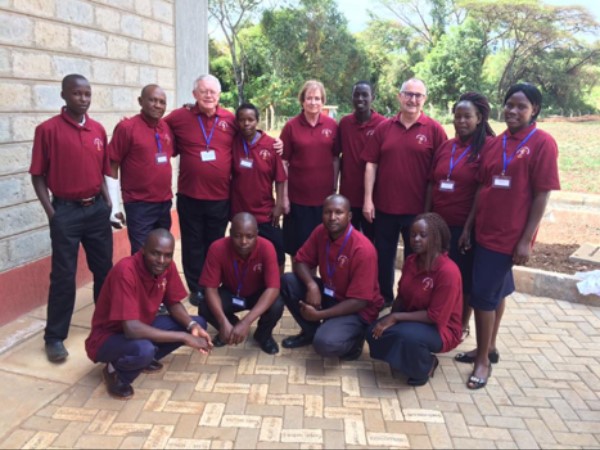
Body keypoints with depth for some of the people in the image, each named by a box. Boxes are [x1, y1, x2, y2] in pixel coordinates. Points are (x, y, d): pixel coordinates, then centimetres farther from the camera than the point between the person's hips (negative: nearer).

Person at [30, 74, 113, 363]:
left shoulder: (98, 130, 7)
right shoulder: (48, 129, -7)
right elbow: (38, 175, -6)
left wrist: (107, 201, 7)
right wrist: (51, 211, -10)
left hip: (97, 209, 5)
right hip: (66, 211, -5)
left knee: (105, 269, 13)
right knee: (63, 275, 1)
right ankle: (54, 337, 14)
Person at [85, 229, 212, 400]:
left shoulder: (167, 266, -11)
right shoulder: (125, 271, -33)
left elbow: (174, 304, 2)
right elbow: (131, 329, -38)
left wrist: (193, 326, -19)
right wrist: (184, 337, -34)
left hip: (141, 328, 8)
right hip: (108, 338, -7)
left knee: (199, 322, -4)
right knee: (144, 349, -39)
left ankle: (145, 359, 6)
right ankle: (117, 371, -4)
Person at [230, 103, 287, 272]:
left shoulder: (271, 144, -6)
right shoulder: (233, 143, -4)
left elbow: (279, 178, -3)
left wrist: (279, 205, -6)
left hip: (266, 212, 0)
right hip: (239, 212, 1)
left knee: (277, 254, 7)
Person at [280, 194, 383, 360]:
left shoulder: (363, 249, -28)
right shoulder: (320, 232, -9)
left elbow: (359, 301, -25)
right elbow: (301, 261, -1)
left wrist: (319, 315, -24)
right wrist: (312, 285, -23)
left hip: (357, 310, -6)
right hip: (328, 294, 6)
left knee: (325, 343, -31)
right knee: (287, 281, -13)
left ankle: (352, 339, 5)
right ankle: (311, 331, 7)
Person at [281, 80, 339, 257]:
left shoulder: (332, 125, 2)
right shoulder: (291, 126, -4)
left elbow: (335, 159, 8)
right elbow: (283, 163, -3)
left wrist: (334, 189, 6)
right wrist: (284, 196, -5)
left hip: (325, 196, 2)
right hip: (298, 197, -2)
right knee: (297, 245, 7)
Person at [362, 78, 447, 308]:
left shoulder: (434, 129, -4)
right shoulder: (384, 128, 3)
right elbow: (371, 165, 3)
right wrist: (368, 199, -3)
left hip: (418, 208, -2)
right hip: (384, 206, 3)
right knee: (383, 257, 15)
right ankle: (384, 300, 34)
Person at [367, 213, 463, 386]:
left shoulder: (448, 271, -26)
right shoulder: (411, 261, -3)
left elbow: (435, 316, -25)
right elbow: (402, 295, 7)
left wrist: (395, 317, -25)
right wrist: (390, 318, -11)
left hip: (441, 328, -7)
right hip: (412, 318, 7)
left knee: (408, 336, -37)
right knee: (374, 333, -17)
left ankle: (425, 367, -4)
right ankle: (407, 358, 8)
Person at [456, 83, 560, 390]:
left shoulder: (542, 143, -9)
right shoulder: (496, 142, 8)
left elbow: (542, 195, -12)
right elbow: (483, 187, 10)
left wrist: (526, 240, -14)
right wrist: (468, 225, 5)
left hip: (511, 236, -6)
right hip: (486, 231, 6)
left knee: (484, 295, -4)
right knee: (496, 291, 18)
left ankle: (483, 360, 12)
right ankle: (488, 348, 32)